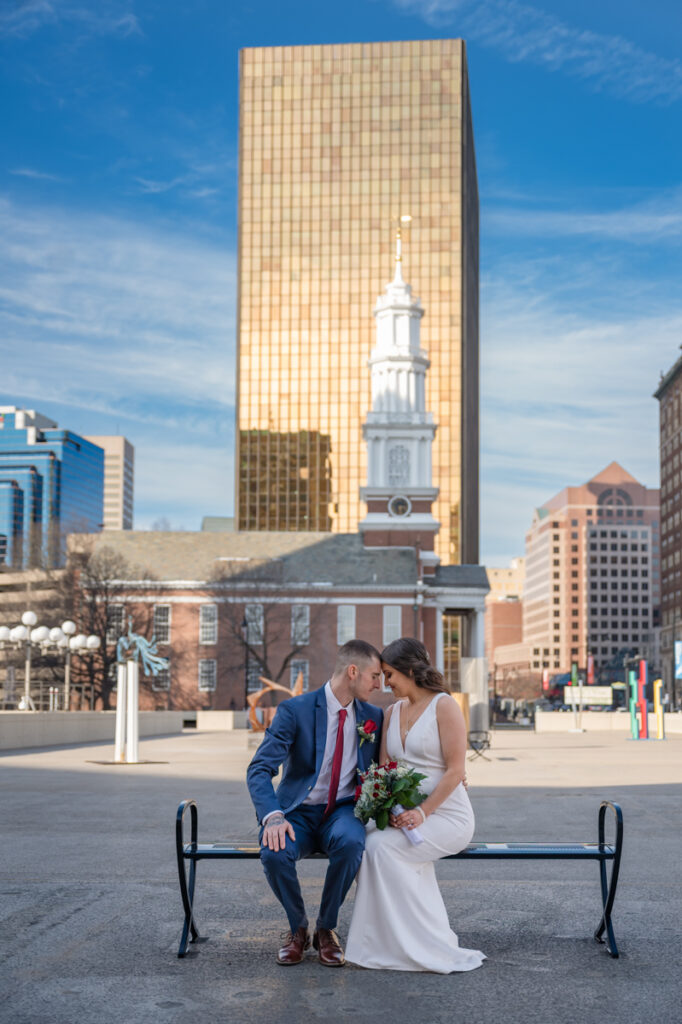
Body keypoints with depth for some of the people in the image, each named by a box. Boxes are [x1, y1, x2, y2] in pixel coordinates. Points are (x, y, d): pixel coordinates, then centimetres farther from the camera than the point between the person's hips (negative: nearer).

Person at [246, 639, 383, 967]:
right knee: (274, 853, -35)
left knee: (351, 843, -35)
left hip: (343, 811, 2)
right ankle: (297, 928, -3)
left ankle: (326, 928, -10)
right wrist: (273, 816, -33)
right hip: (298, 812, -2)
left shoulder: (373, 716, 6)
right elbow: (259, 770, -16)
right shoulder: (295, 710, -9)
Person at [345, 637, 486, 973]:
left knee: (382, 846, -28)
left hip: (446, 815, -6)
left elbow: (455, 771, -13)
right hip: (403, 814, 6)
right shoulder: (393, 712, 14)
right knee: (366, 838, -23)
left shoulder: (444, 706, -7)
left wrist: (422, 812, -23)